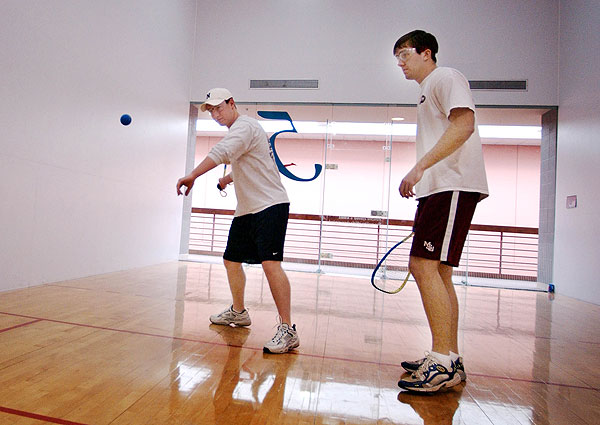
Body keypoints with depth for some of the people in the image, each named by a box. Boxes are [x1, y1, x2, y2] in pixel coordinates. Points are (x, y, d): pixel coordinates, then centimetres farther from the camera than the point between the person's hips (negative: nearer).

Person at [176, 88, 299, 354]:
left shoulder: (244, 126, -9)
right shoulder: (238, 131, 22)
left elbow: (221, 152, -29)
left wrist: (192, 176, -37)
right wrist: (228, 179, 29)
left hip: (270, 205, -10)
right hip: (247, 210, 10)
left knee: (270, 262, -23)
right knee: (231, 260, 15)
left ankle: (287, 330, -18)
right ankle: (238, 312, 34)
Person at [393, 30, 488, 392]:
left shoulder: (446, 77, 2)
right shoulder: (428, 91, 30)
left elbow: (464, 125, -15)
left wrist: (419, 167, -21)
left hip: (453, 187, -10)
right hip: (439, 188, 10)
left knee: (424, 266, -16)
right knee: (438, 272, 7)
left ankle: (443, 362, -8)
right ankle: (450, 360, 14)